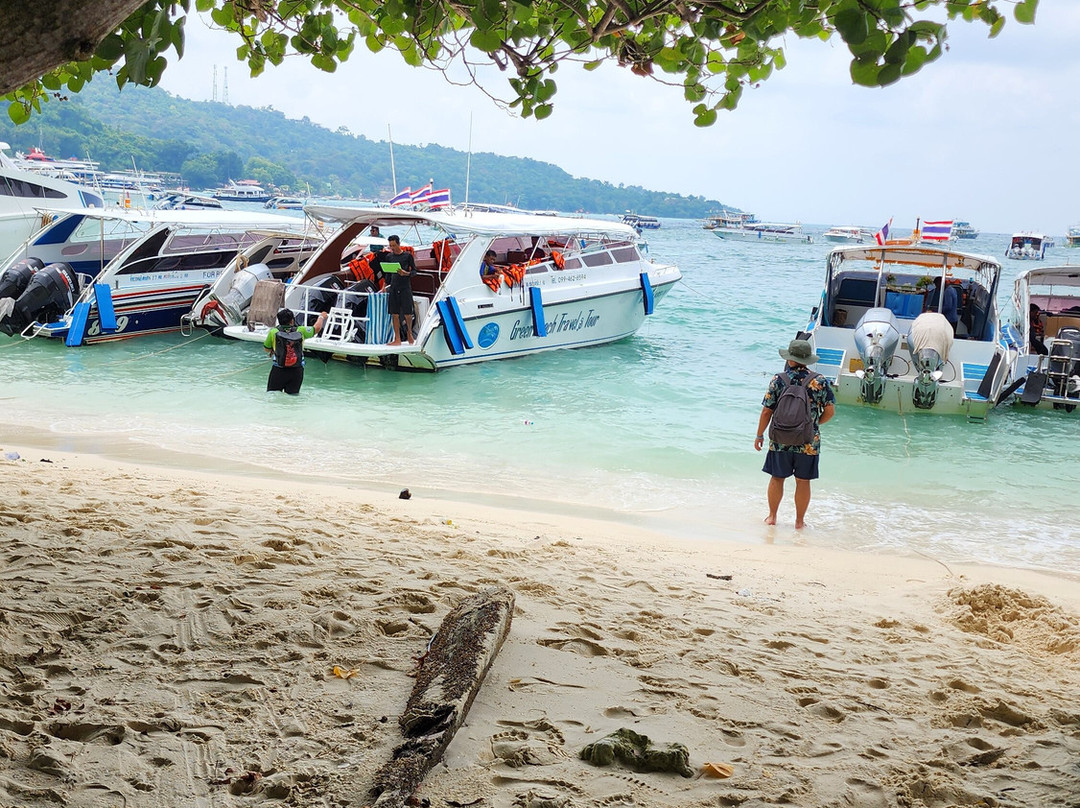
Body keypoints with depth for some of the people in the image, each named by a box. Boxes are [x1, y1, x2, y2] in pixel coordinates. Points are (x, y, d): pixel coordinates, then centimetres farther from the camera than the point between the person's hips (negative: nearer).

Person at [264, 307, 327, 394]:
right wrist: (321, 317, 32)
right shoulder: (300, 331, -3)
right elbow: (316, 328, 13)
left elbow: (267, 349, 8)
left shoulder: (273, 332, -5)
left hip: (278, 370, -2)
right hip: (297, 371, 2)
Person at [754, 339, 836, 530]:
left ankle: (772, 516, 23)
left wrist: (760, 435, 7)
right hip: (809, 443, 0)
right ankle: (799, 521, 18)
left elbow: (766, 411, -4)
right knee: (803, 481, 10)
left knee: (777, 478, 14)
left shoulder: (778, 380, -6)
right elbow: (830, 410, -5)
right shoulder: (820, 381, -6)